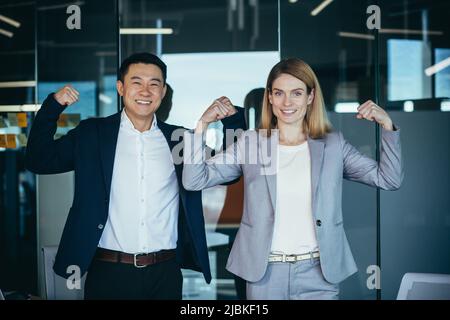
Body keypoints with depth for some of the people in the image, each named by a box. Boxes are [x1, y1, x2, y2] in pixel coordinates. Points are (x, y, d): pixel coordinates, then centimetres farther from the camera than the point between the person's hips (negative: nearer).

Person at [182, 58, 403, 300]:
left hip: (318, 273, 1)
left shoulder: (333, 144, 4)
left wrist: (387, 125, -8)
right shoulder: (250, 143, 2)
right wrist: (203, 124, -12)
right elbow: (194, 180, -3)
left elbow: (389, 179, 2)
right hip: (265, 273, 0)